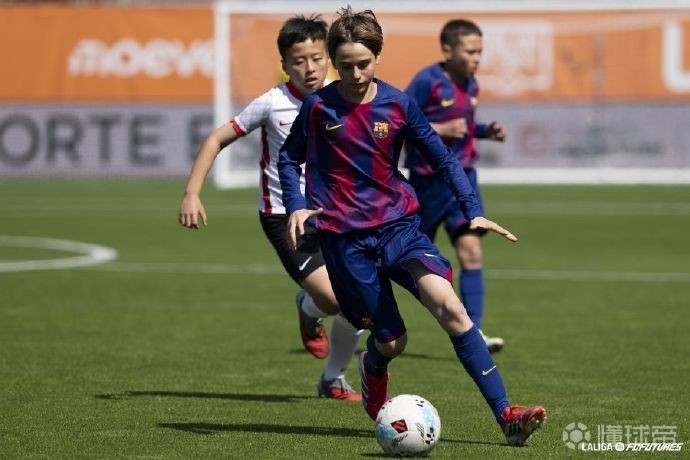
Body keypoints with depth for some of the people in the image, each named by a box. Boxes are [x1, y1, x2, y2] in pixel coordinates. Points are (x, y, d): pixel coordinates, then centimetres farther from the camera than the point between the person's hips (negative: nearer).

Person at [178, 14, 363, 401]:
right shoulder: (272, 104, -11)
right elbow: (217, 139, -2)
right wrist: (192, 193, -10)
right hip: (284, 218, -4)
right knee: (332, 297, -22)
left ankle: (334, 380, 24)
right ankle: (310, 310, 17)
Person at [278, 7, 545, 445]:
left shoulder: (397, 104, -1)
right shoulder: (319, 106, -5)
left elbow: (442, 157, 8)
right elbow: (290, 158, 10)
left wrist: (474, 210, 0)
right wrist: (297, 205, -7)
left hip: (398, 224, 1)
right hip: (346, 239, -1)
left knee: (448, 303, -23)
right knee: (392, 341, -1)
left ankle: (505, 414, -27)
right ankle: (373, 369, 42)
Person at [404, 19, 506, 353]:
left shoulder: (470, 85, 8)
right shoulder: (427, 82, -14)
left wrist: (486, 131, 6)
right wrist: (439, 130, -23)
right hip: (427, 181, -5)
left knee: (470, 248, -12)